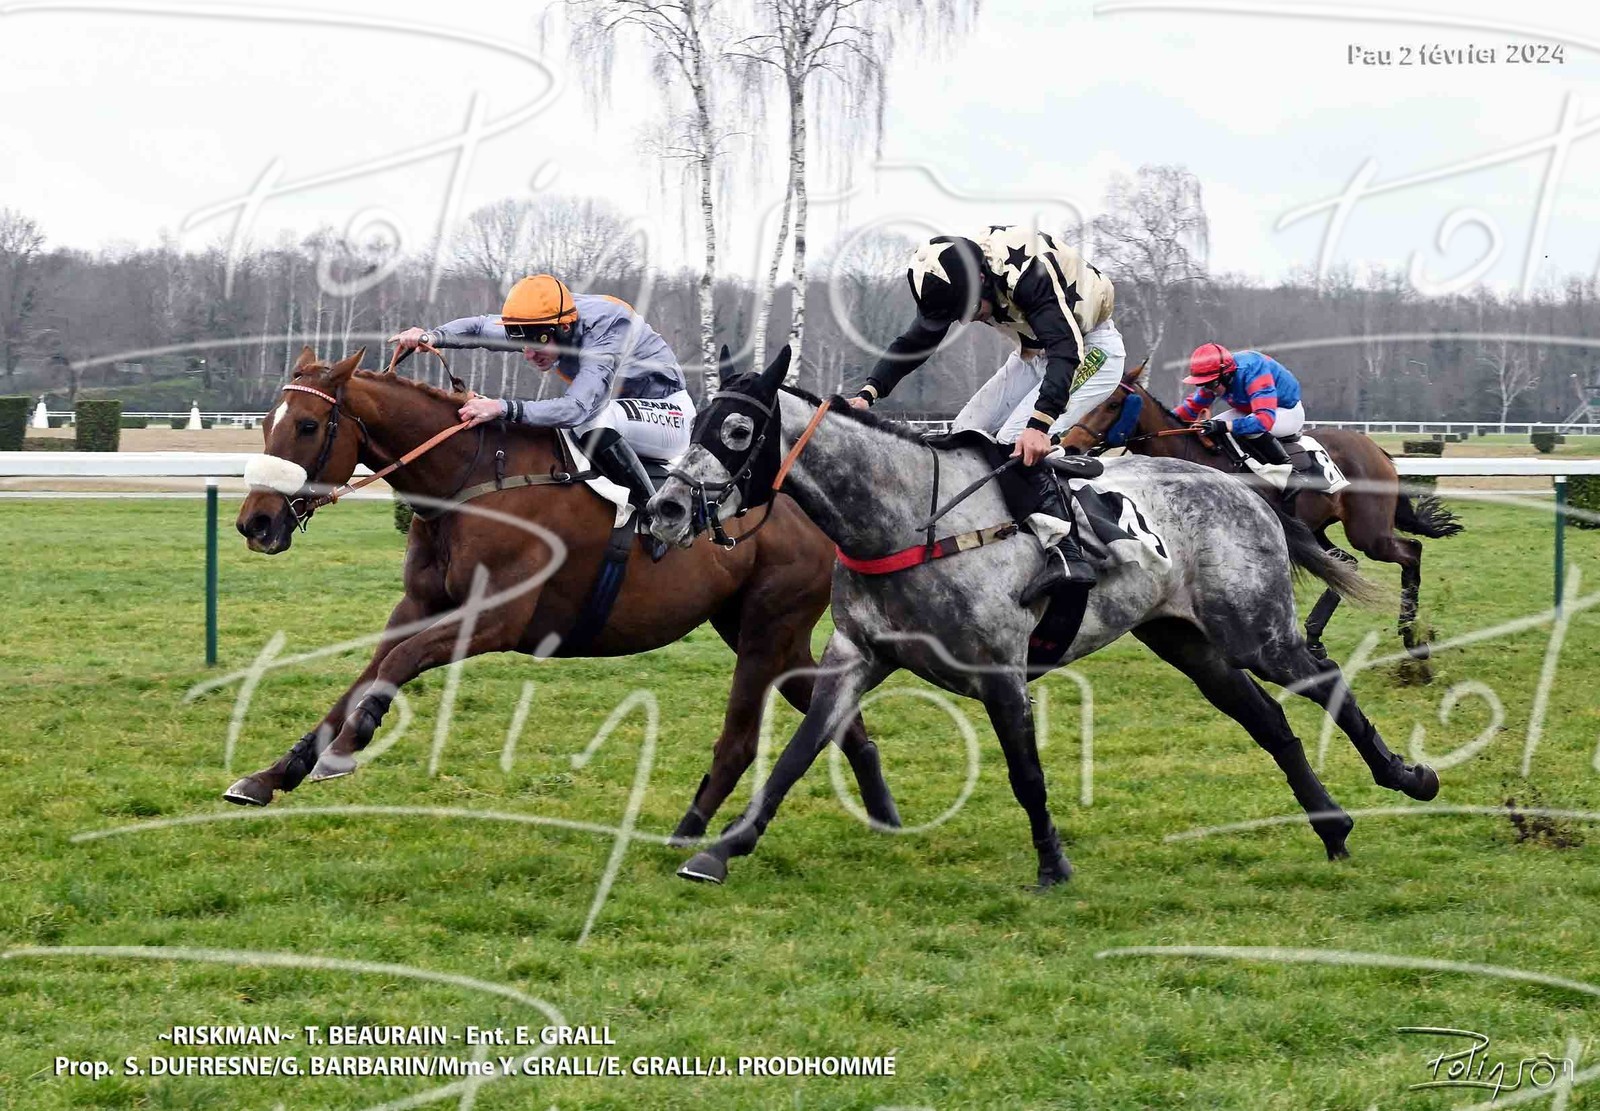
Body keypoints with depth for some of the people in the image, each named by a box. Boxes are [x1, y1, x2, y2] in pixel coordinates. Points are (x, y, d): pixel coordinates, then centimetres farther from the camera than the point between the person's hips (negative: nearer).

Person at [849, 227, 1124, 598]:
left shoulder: (1027, 272, -34)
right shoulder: (948, 277, -10)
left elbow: (1066, 350, -41)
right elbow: (913, 343, -2)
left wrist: (1039, 423, -52)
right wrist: (868, 392, -17)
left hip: (1090, 350, -9)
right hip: (1037, 354, 9)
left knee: (1017, 441, -25)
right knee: (967, 431, -1)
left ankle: (1067, 554, -31)